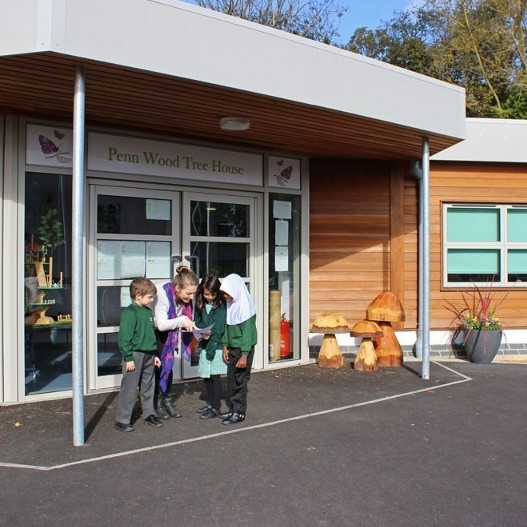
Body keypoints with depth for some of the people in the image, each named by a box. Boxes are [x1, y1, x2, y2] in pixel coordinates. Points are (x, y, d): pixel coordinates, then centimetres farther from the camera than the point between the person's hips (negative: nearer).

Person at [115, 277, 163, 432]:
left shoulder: (148, 311, 12)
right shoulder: (129, 312, -14)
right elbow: (125, 336, -16)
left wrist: (154, 354, 20)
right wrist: (128, 358, -18)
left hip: (148, 355, 8)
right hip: (135, 355, -8)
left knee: (148, 387, 16)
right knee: (129, 389, -1)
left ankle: (149, 414, 29)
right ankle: (122, 420, 8)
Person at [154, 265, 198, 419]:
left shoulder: (186, 298, -15)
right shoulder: (163, 294, -33)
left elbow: (187, 319, -2)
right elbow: (161, 324, -33)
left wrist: (191, 325, -22)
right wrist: (182, 320, -37)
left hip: (171, 336, 6)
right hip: (157, 334, -6)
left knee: (169, 366, 10)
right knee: (160, 366, -3)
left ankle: (167, 400, 23)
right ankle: (158, 403, 12)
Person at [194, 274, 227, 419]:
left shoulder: (221, 305, -10)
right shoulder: (200, 304, 6)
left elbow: (220, 327, -13)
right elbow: (197, 322, 9)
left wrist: (210, 334, -22)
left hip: (217, 344, -6)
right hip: (204, 344, 6)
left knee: (215, 375, -1)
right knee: (206, 375, 13)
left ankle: (215, 408, 7)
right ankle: (211, 403, 28)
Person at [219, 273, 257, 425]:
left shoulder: (245, 307, -19)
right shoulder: (230, 305, 5)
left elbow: (247, 333, -20)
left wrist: (244, 355, -21)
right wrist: (225, 346, 7)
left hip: (243, 349, -8)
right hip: (232, 348, 8)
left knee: (240, 381, 0)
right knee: (231, 380, 13)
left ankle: (239, 413, 9)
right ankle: (233, 409, 24)